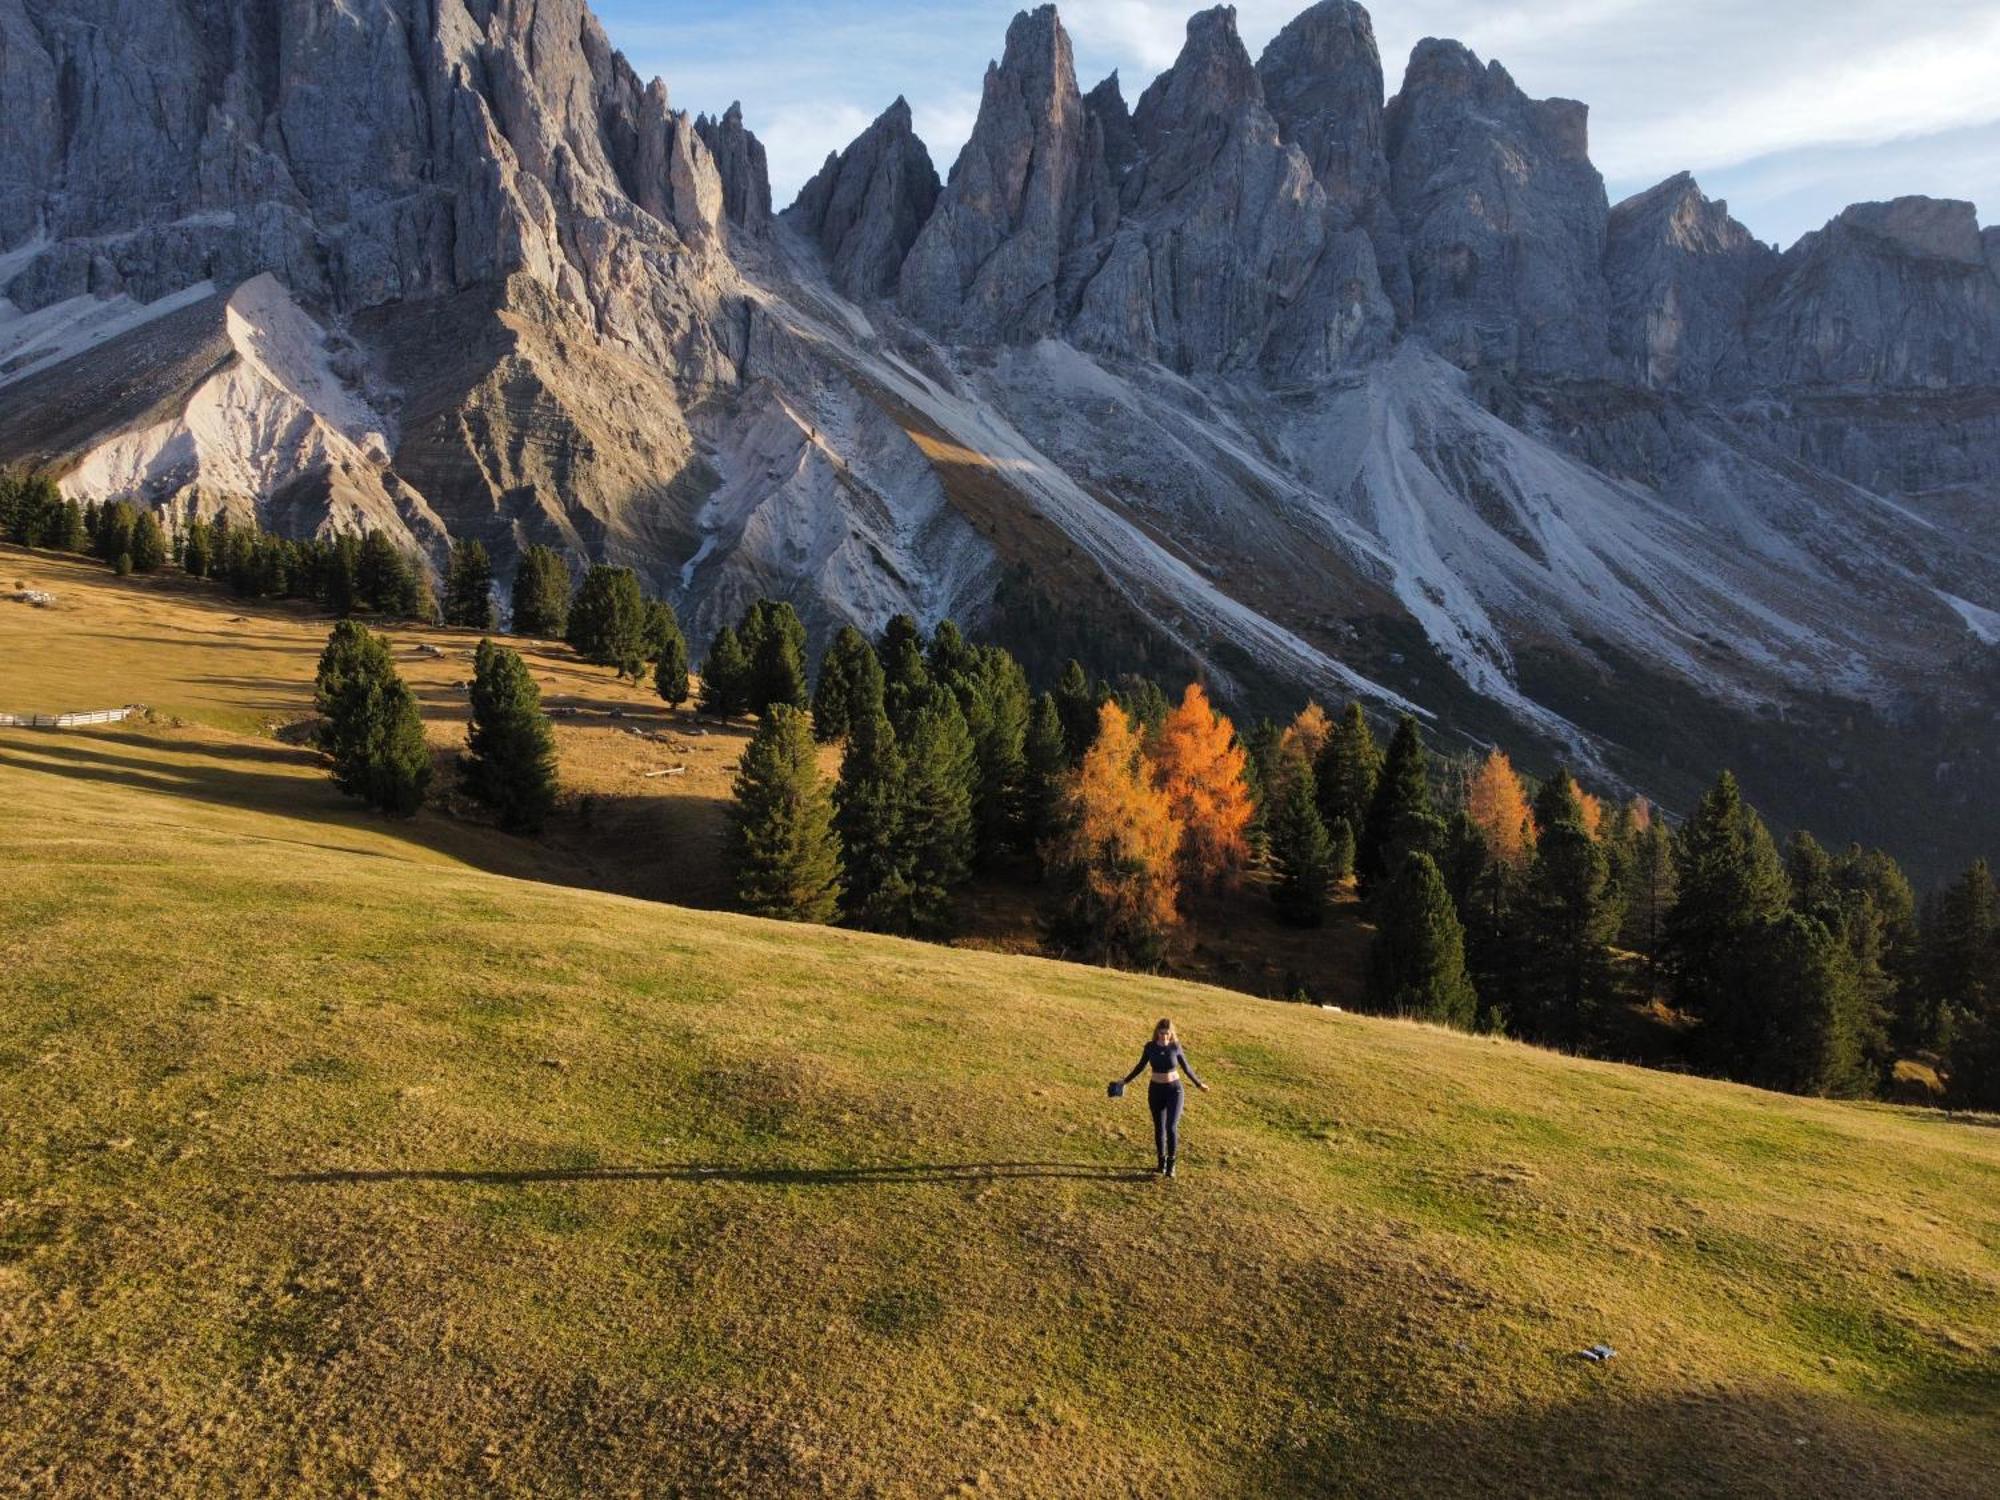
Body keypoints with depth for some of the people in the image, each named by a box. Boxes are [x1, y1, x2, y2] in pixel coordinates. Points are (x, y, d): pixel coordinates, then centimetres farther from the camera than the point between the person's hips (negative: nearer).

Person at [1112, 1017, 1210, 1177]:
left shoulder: (1175, 1047, -10)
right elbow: (1141, 1066, 8)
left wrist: (1199, 1084, 12)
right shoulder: (1149, 1047, -7)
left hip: (1174, 1090, -2)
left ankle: (1171, 1164, 4)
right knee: (1159, 1128, 9)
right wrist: (1125, 1081, 13)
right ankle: (1161, 1162, 27)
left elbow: (1186, 1067, 4)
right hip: (1156, 1090, 2)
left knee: (1171, 1128, -12)